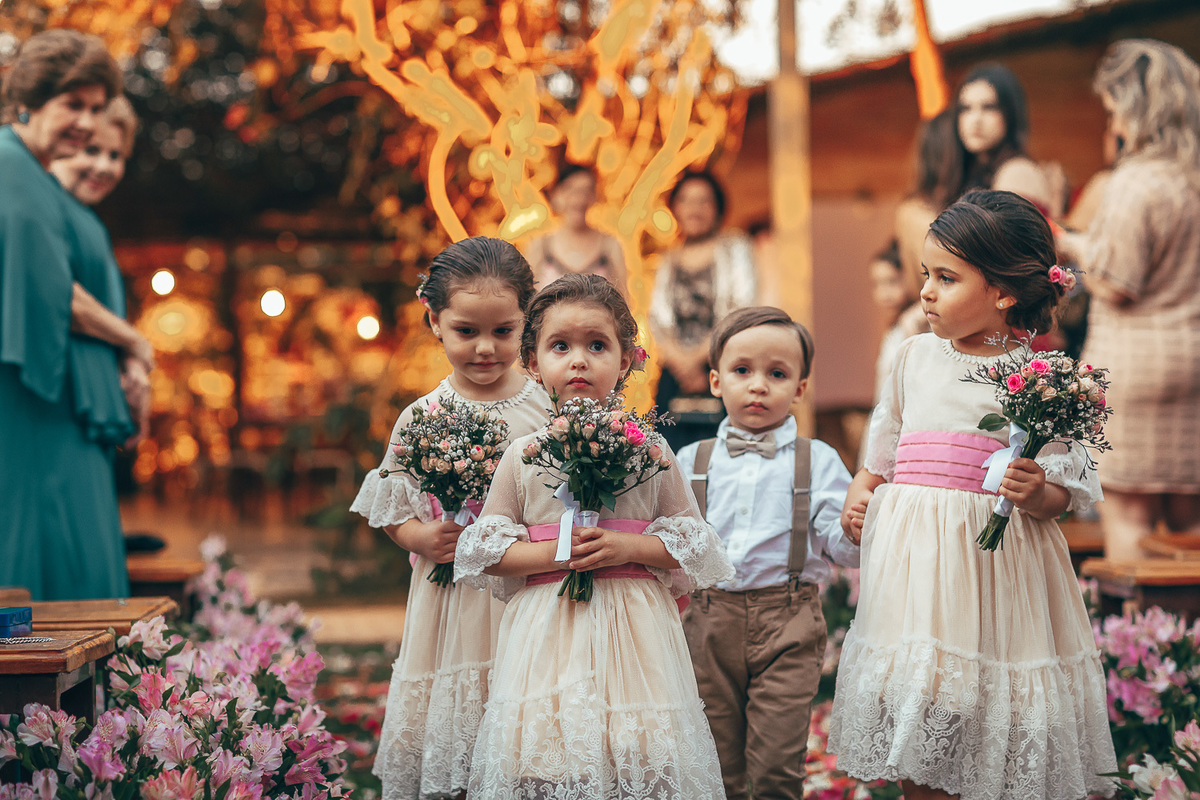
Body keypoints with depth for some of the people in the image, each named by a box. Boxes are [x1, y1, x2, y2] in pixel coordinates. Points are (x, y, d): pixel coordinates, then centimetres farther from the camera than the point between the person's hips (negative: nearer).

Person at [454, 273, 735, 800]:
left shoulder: (649, 450, 3)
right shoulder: (523, 456, 4)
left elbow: (695, 544, 5)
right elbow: (483, 550, 5)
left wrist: (630, 546, -11)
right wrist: (551, 554, -10)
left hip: (633, 629, 0)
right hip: (547, 628, 0)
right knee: (544, 755, -2)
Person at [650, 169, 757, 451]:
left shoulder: (734, 248, 7)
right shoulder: (668, 262, 18)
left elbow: (742, 310, -4)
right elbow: (658, 319, 8)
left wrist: (700, 356, -9)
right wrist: (679, 359, -10)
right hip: (674, 375, 3)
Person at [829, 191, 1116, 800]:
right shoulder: (915, 355, 8)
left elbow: (1067, 492, -3)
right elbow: (885, 439, 21)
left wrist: (1035, 493, -23)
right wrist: (860, 491, 5)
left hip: (992, 558, -3)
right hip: (910, 555, 4)